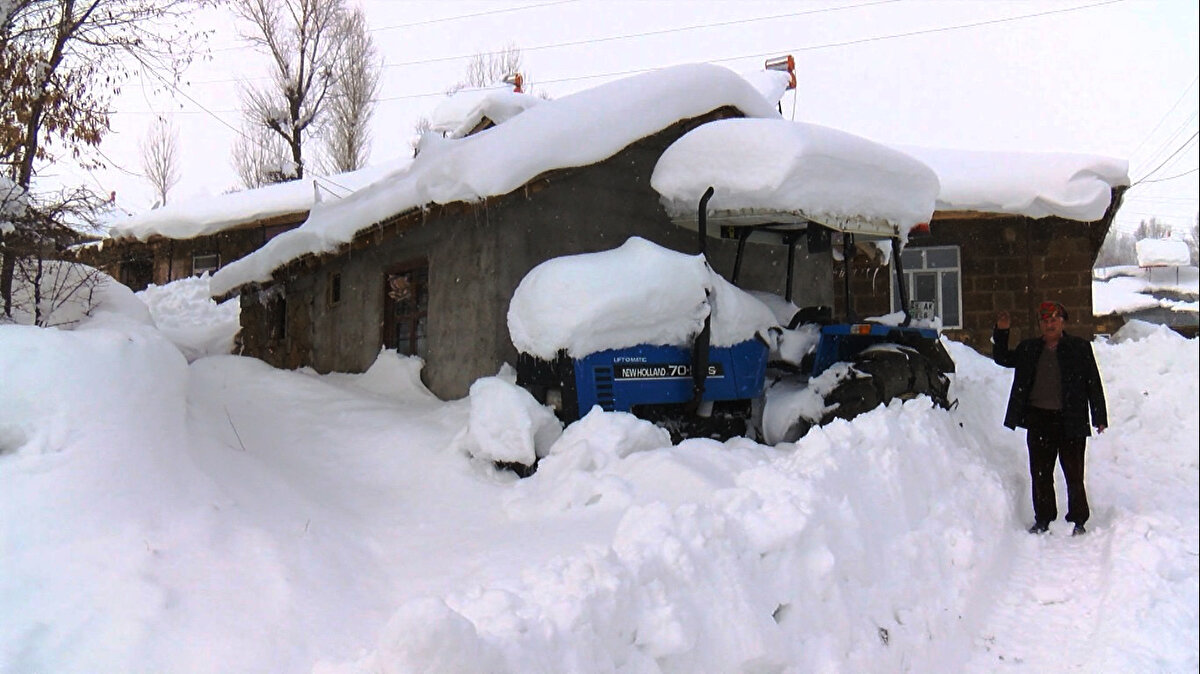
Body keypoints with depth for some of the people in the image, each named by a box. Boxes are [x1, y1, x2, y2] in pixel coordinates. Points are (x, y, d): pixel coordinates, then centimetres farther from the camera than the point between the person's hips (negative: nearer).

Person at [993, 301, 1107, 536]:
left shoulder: (1079, 347, 1)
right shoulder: (1029, 349, 11)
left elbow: (1094, 384, 1)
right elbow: (1003, 358, 24)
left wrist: (1099, 417, -3)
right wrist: (1001, 333, 8)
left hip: (1070, 421, -3)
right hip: (1038, 421, 3)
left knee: (1074, 473, 2)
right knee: (1040, 473, 8)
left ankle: (1077, 521, 14)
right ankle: (1043, 520, 19)